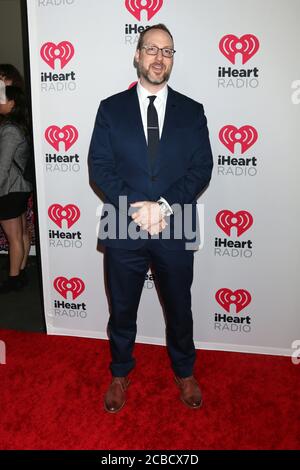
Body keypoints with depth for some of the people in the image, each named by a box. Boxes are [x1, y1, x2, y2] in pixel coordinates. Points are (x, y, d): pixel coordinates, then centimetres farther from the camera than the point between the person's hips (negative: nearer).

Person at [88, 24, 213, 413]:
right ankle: (120, 373, 40)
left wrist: (165, 206, -17)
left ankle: (184, 372, 42)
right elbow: (99, 168, -4)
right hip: (123, 229, 0)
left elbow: (201, 169, -3)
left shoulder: (192, 111, 5)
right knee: (122, 310, 16)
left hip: (175, 230, 1)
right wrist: (135, 207, -17)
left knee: (179, 309, 17)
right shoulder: (111, 108, 3)